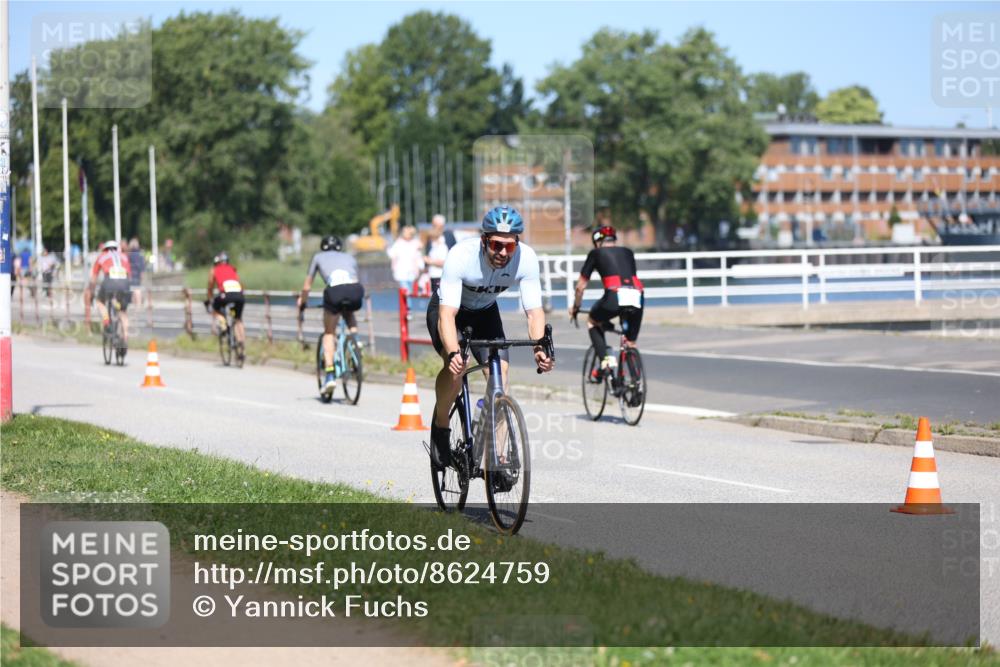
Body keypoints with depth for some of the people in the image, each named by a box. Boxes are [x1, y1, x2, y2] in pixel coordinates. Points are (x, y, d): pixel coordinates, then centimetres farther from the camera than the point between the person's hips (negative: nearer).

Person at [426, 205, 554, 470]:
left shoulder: (526, 258, -27)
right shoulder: (461, 256, -37)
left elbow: (534, 311, -24)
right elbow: (447, 314, -41)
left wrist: (540, 348, -44)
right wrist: (453, 353, -58)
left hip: (485, 312, 3)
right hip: (447, 309, -3)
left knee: (500, 371, -15)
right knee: (456, 365, -30)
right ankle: (440, 424, -3)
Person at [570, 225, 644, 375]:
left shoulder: (596, 254, 19)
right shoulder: (627, 252, 29)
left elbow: (581, 286, 26)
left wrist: (575, 307, 42)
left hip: (615, 295, -3)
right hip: (637, 296, 3)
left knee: (593, 322, 26)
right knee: (631, 344, 20)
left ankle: (606, 358, 7)